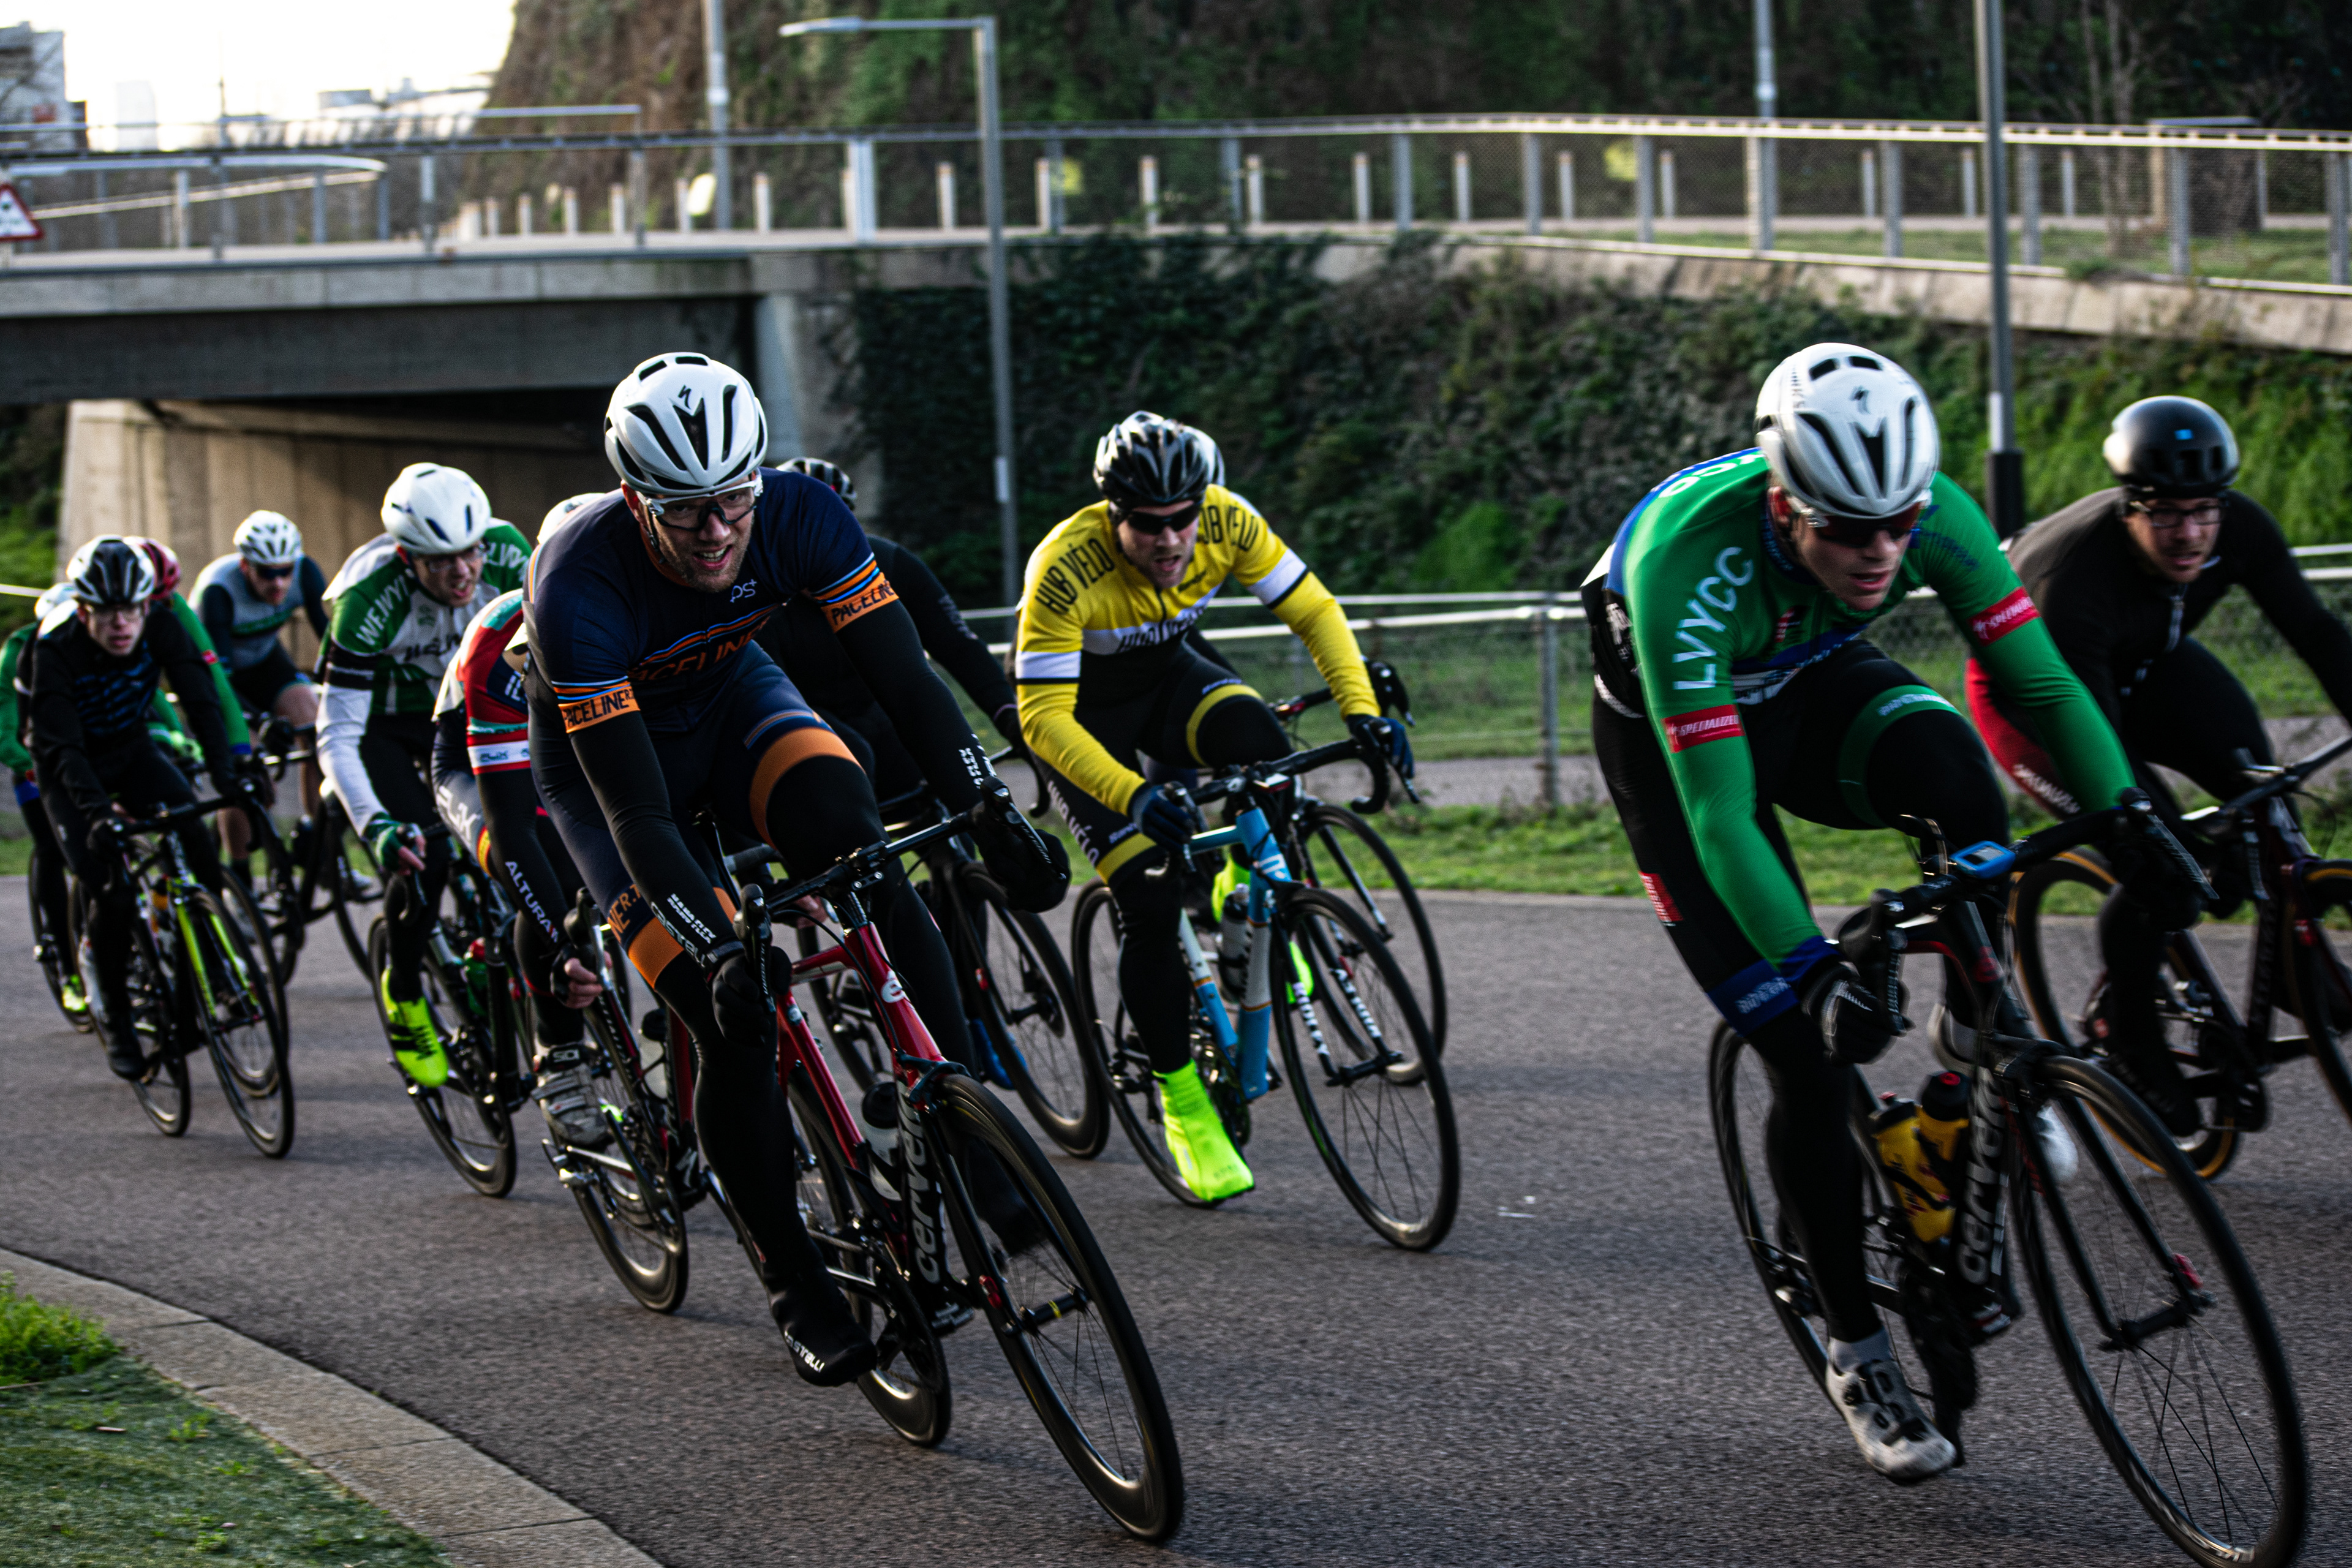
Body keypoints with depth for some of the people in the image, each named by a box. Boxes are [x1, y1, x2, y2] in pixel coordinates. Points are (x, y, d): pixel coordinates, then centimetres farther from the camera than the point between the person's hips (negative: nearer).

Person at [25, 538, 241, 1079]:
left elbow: (201, 700, -28)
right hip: (70, 769, -3)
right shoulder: (55, 649, -31)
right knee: (109, 892, -17)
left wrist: (226, 772, -44)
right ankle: (115, 1018, 2)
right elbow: (62, 748, -36)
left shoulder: (161, 628, -23)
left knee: (197, 849, -19)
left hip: (131, 750, 3)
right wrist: (97, 812, -51)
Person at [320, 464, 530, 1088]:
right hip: (380, 726, -4)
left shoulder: (504, 551, -27)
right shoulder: (370, 600, -36)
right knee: (422, 857, -21)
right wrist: (375, 825, -47)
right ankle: (403, 995, 4)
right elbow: (338, 737, -34)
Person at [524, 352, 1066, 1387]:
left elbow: (905, 680, -24)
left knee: (856, 844, -28)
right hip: (603, 753, -3)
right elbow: (638, 813, -37)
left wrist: (993, 819, -36)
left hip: (727, 694, 3)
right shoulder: (578, 586, -37)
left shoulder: (799, 517, -27)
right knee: (732, 1020, -15)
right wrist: (720, 954, -46)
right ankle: (791, 1282, 4)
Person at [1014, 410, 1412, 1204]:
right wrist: (1133, 795, -51)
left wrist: (1362, 709, -29)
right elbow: (1043, 716, -37)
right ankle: (1183, 1103, 2)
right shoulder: (1067, 569, -36)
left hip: (1164, 676, 4)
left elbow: (1314, 609, -14)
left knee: (1259, 744, -30)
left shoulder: (1228, 523, -24)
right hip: (1080, 712, -4)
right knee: (1151, 905, -14)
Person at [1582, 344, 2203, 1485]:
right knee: (1809, 1052, -9)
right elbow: (1719, 815, -40)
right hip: (1673, 736, -3)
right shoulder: (1686, 561, -40)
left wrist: (2132, 826, -34)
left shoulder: (1932, 513, -28)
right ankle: (1856, 1353, 8)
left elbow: (2040, 682, -22)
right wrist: (1814, 973, -47)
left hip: (1810, 687, 3)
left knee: (1945, 757, -33)